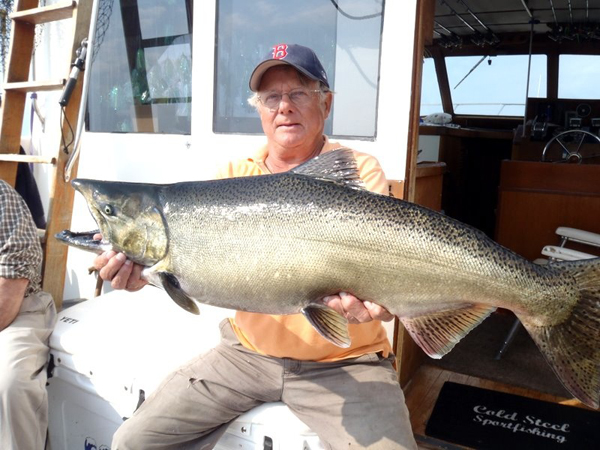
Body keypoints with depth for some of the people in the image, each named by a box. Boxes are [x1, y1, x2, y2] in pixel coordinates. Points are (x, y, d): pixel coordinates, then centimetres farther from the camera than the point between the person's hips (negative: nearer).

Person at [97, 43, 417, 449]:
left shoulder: (361, 171, -3)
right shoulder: (234, 175, 5)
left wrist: (362, 297, -39)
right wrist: (145, 264, -24)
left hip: (343, 363, -2)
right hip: (246, 352, 3)